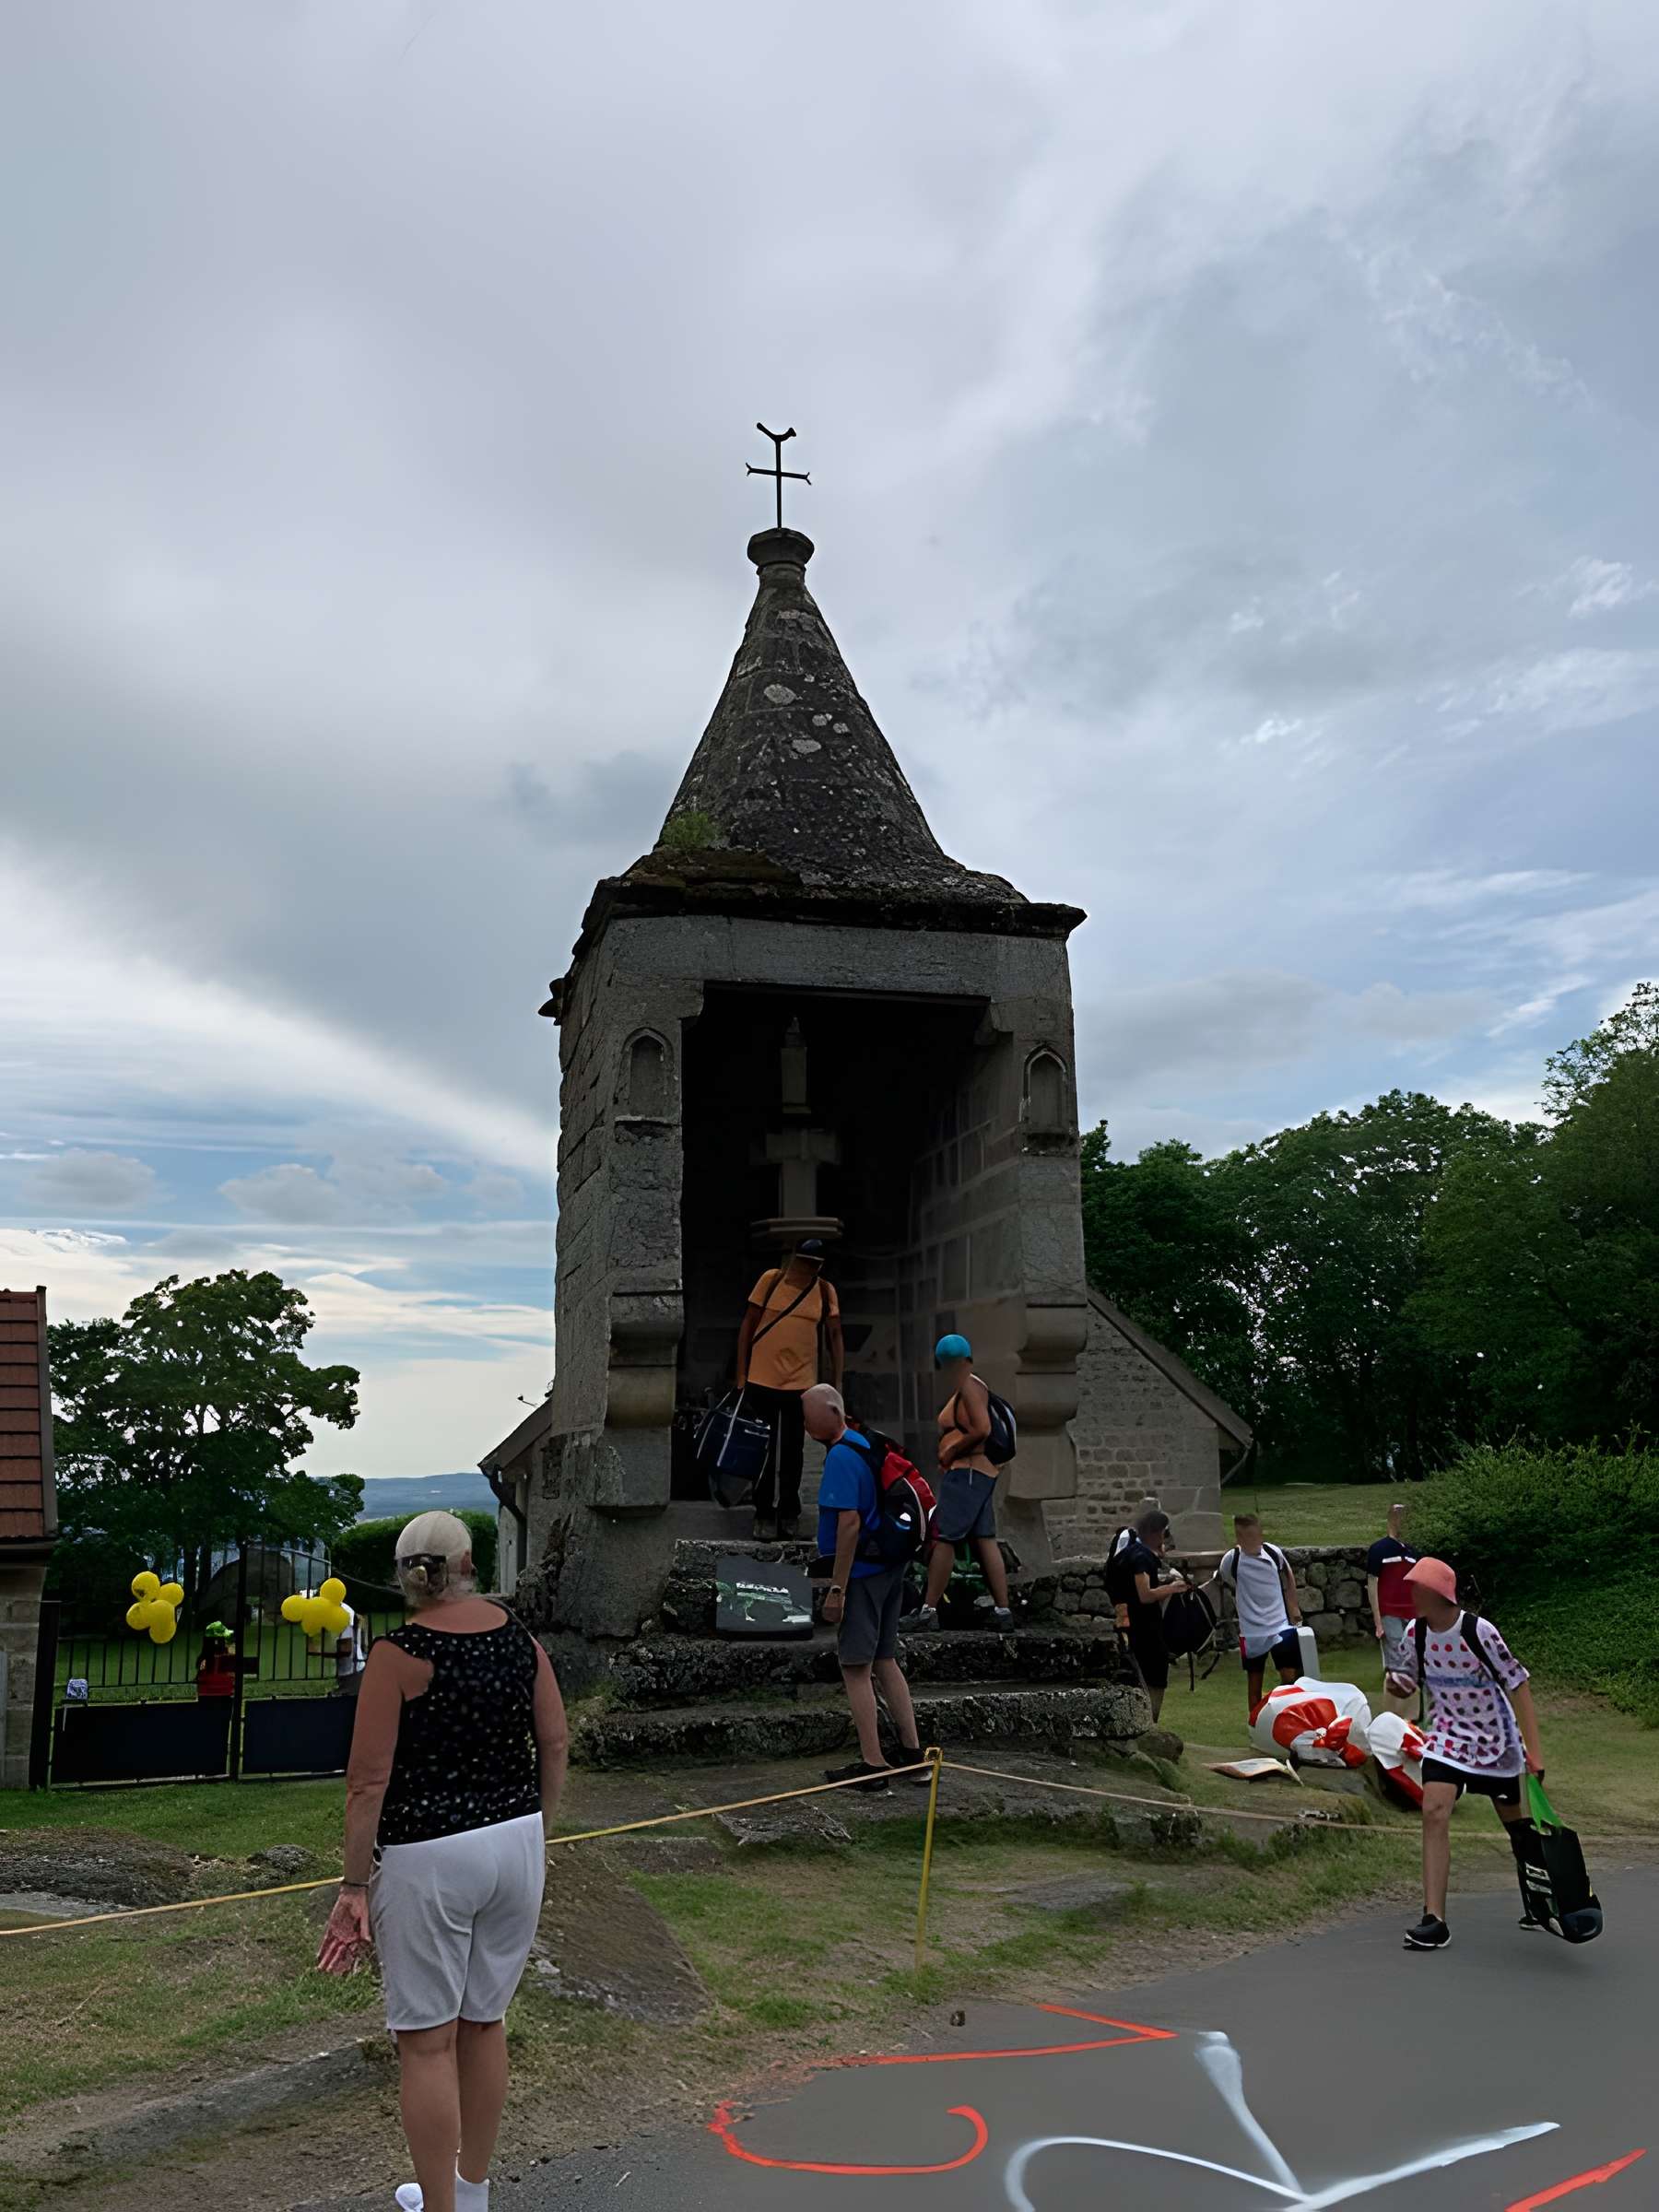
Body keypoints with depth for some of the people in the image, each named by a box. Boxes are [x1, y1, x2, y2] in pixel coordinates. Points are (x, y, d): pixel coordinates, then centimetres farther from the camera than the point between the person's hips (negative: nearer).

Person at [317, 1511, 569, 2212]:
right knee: (484, 2022, 20)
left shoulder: (398, 1653, -13)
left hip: (430, 1859, -5)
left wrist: (354, 1885, -7)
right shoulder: (519, 1637, 0)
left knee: (428, 2040, 8)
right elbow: (555, 1745, 5)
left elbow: (369, 1781, -14)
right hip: (516, 1842, 6)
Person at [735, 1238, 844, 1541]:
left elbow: (835, 1337, 5)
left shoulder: (825, 1291, 1)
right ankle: (764, 1513, 20)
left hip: (800, 1383, 1)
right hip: (761, 1380, -1)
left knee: (791, 1453, 9)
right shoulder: (771, 1280, -3)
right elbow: (748, 1325, 1)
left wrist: (837, 1385, 1)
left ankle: (788, 1512, 25)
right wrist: (742, 1375, -1)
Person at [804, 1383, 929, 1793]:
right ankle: (912, 1753, 19)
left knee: (856, 1667, 0)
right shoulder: (866, 1445, 13)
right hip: (889, 1569, 9)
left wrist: (836, 1589, -21)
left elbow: (849, 1523, -23)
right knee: (885, 1661, 16)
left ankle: (872, 1765, 4)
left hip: (861, 1574, -9)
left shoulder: (841, 1457, -17)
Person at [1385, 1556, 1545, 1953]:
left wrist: (1534, 1751, -22)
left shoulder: (1478, 1632, -24)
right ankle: (1434, 1921, -15)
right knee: (1434, 1813, -16)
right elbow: (1408, 1678, 8)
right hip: (1447, 1737, 3)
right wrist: (1397, 1684, -17)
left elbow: (1518, 1685, -19)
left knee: (1516, 1823, 14)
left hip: (1496, 1741, -3)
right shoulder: (1416, 1634, -9)